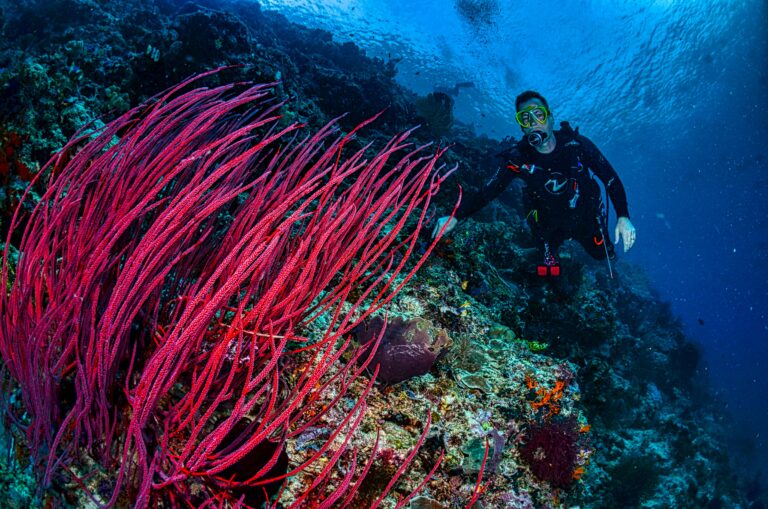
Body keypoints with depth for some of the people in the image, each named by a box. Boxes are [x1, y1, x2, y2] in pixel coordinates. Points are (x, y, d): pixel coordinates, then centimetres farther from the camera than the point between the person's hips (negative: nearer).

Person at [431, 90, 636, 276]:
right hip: (550, 226, -1)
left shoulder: (577, 144, -24)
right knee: (550, 273, 3)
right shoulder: (518, 159, -24)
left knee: (603, 256, 19)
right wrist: (455, 217, -40)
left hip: (587, 217, 1)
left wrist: (623, 217, -27)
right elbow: (488, 192, -26)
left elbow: (611, 178, -17)